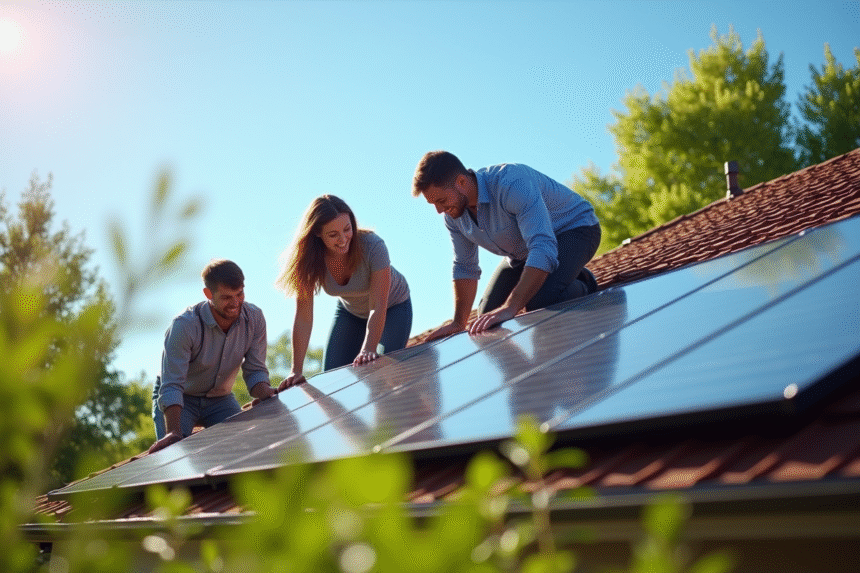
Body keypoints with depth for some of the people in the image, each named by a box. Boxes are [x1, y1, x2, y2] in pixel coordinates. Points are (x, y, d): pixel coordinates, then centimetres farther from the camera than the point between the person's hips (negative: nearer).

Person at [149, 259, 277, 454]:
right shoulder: (184, 326, -29)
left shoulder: (254, 318, -16)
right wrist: (173, 432, -45)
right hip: (181, 399, -3)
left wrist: (265, 393, -35)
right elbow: (172, 386, -32)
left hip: (220, 399, 3)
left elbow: (255, 370, -11)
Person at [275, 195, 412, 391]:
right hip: (350, 311, 3)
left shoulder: (372, 246, -35)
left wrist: (369, 349, -49)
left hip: (392, 306, -3)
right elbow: (303, 318, -27)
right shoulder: (310, 260, -27)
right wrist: (296, 371, -31)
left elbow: (378, 306, -36)